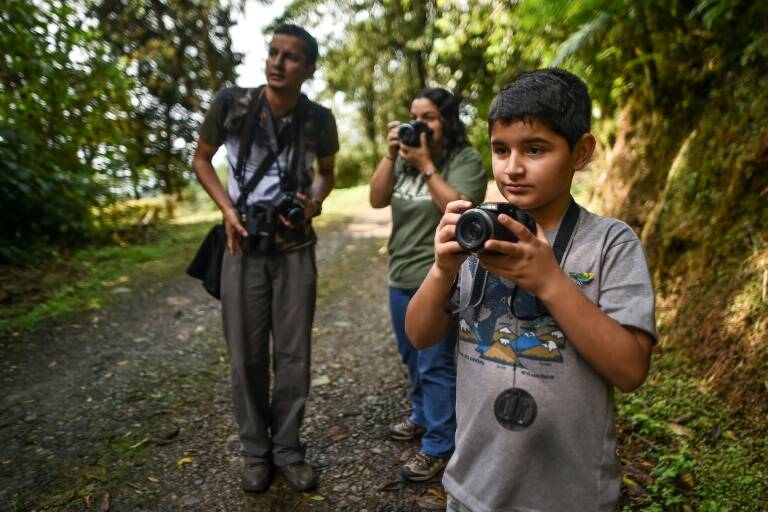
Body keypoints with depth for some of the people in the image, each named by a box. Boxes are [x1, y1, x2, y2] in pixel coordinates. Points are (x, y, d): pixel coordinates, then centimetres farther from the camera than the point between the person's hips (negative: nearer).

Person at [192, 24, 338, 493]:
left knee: (293, 353, 6)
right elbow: (202, 158, 8)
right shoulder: (231, 104, -7)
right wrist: (227, 208, -7)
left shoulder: (319, 120, -4)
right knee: (246, 354, 6)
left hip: (296, 248, 1)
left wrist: (315, 202, -7)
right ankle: (256, 450, 27)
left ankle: (288, 449, 25)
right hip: (244, 246, 0)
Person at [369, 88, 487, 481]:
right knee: (412, 357, 21)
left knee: (434, 364, -2)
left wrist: (426, 164, -20)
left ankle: (438, 446, 12)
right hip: (401, 275, 7)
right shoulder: (406, 157, 7)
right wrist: (390, 155, -10)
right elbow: (377, 200, 0)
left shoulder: (465, 160, -8)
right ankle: (422, 415, 41)